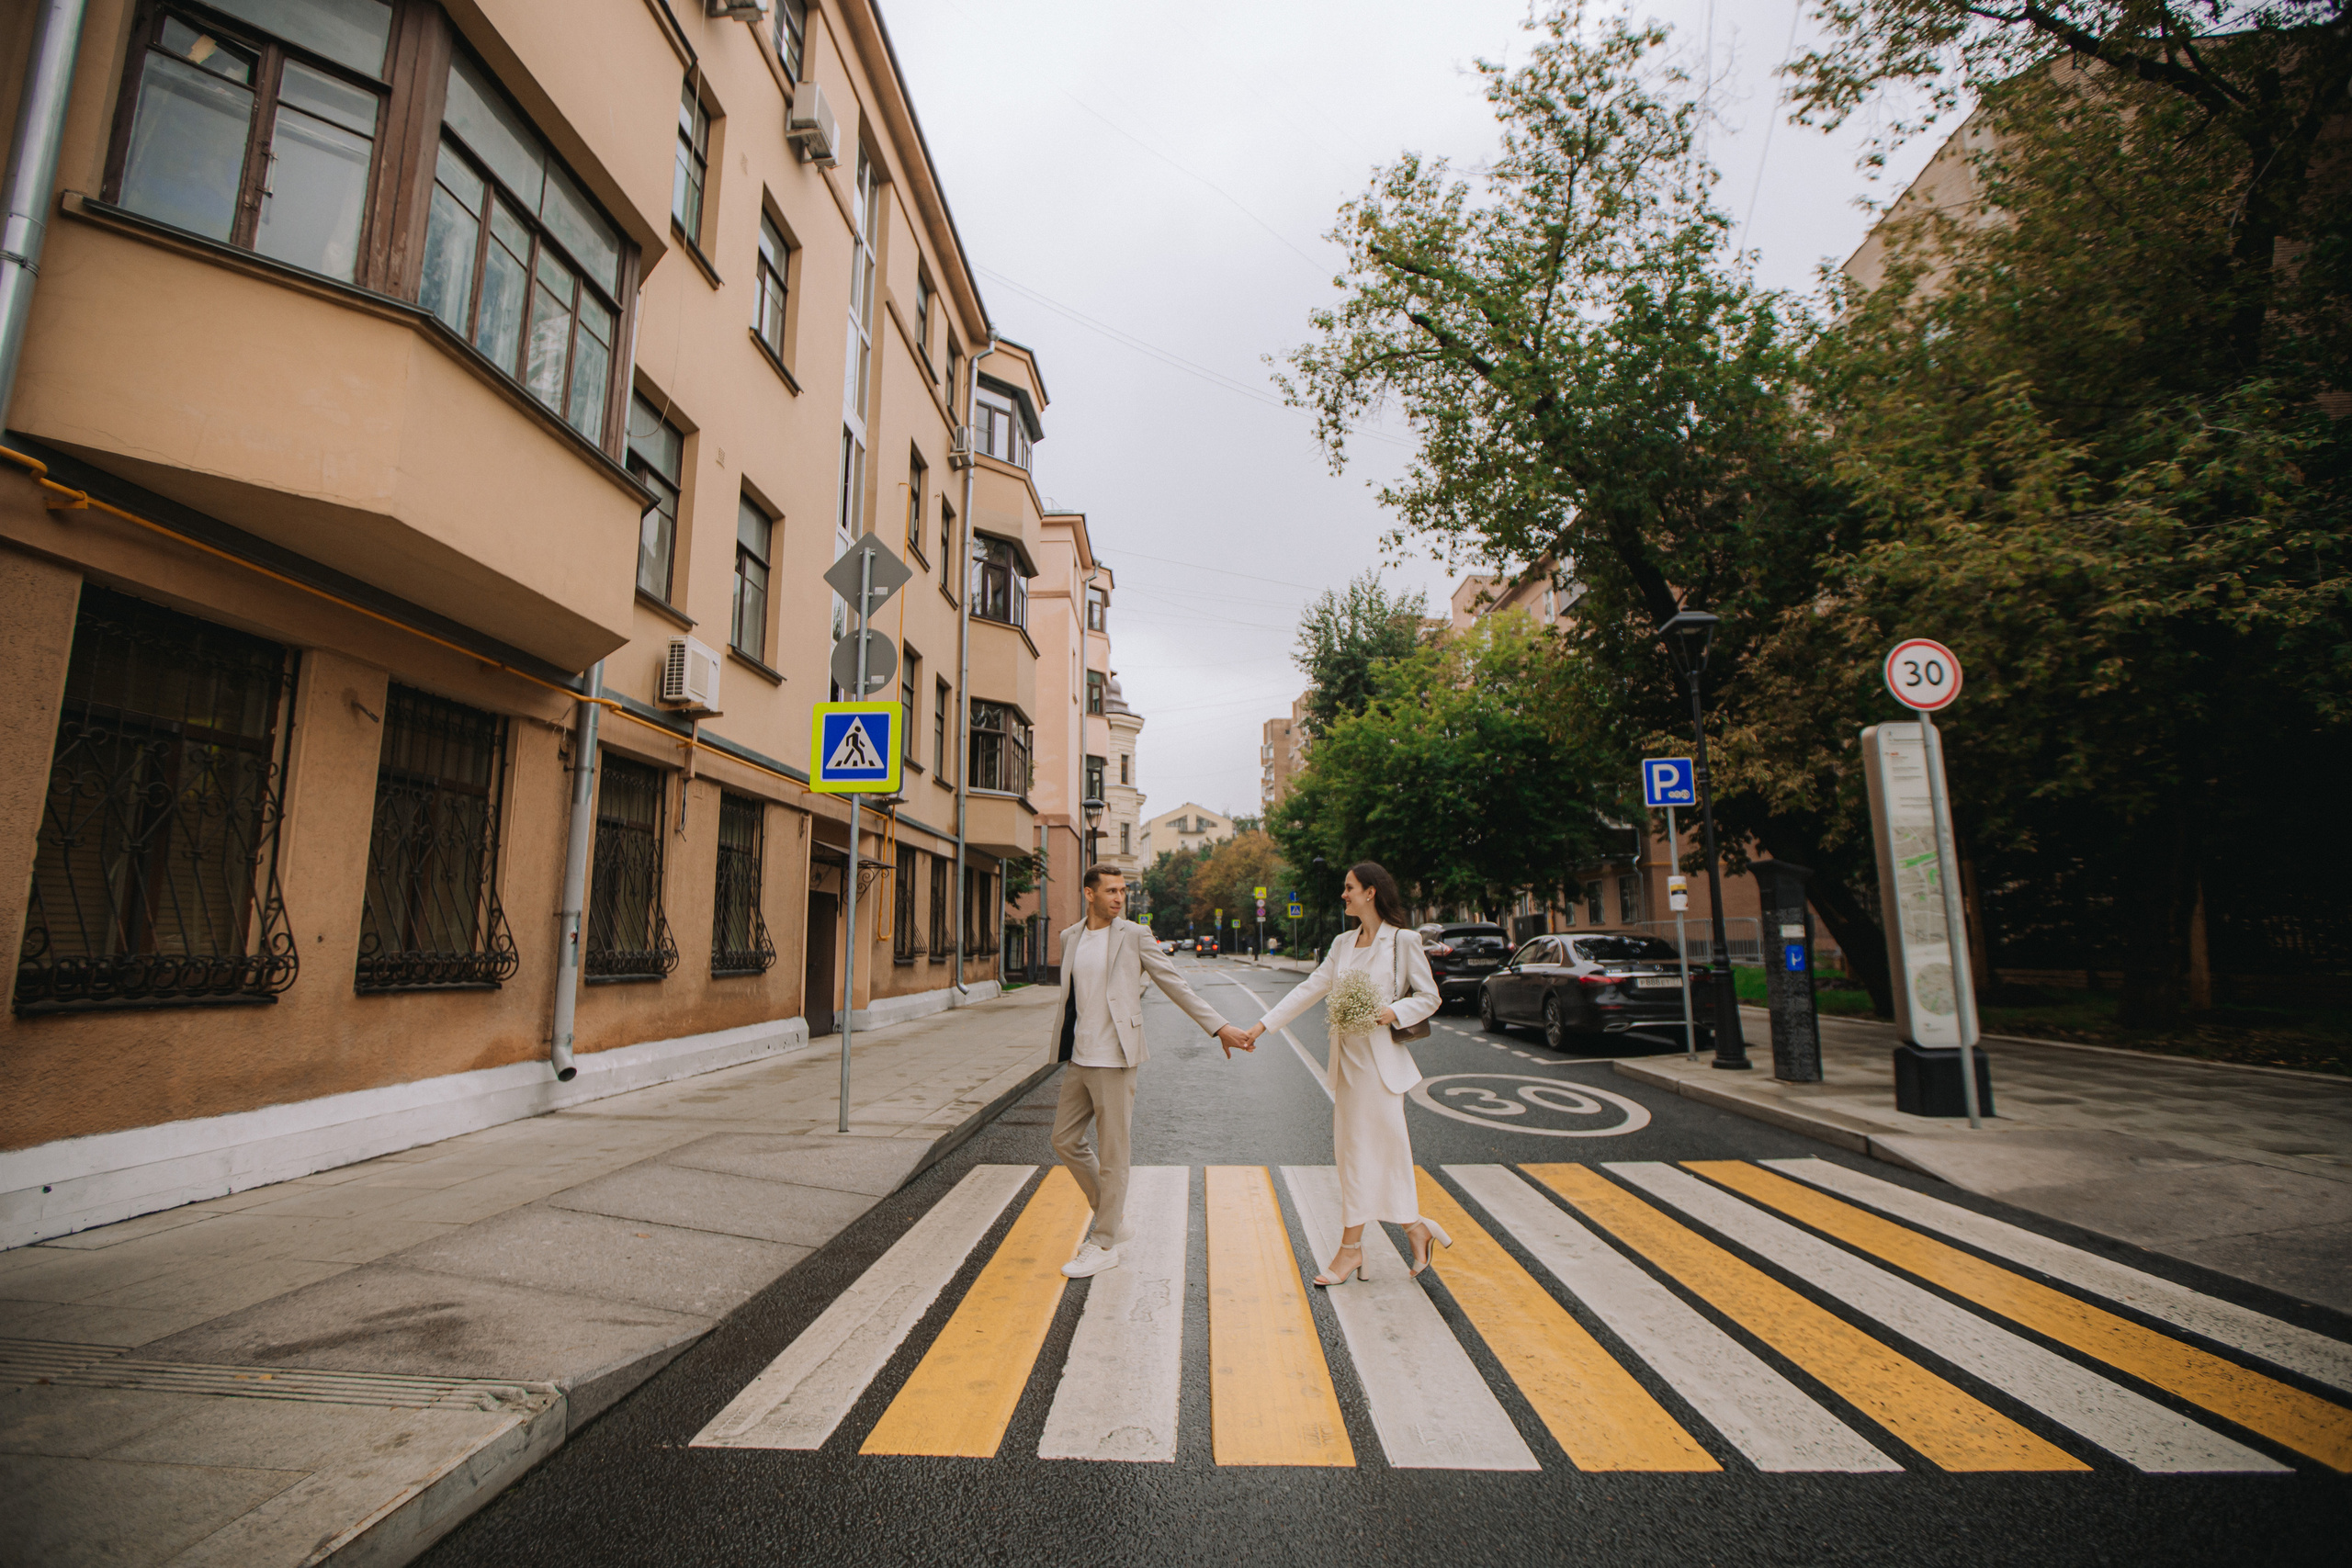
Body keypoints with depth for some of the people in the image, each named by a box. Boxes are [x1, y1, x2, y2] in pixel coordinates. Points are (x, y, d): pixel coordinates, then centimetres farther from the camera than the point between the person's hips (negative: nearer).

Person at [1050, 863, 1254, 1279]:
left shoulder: (1134, 936, -5)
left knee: (1112, 1153, 2)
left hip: (1114, 1058, -6)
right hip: (1077, 1058, 6)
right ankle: (1110, 1208, 33)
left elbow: (1176, 984, -2)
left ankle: (1104, 1244, 18)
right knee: (1065, 1140, 12)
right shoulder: (1070, 938, 9)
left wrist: (1219, 1026, -5)